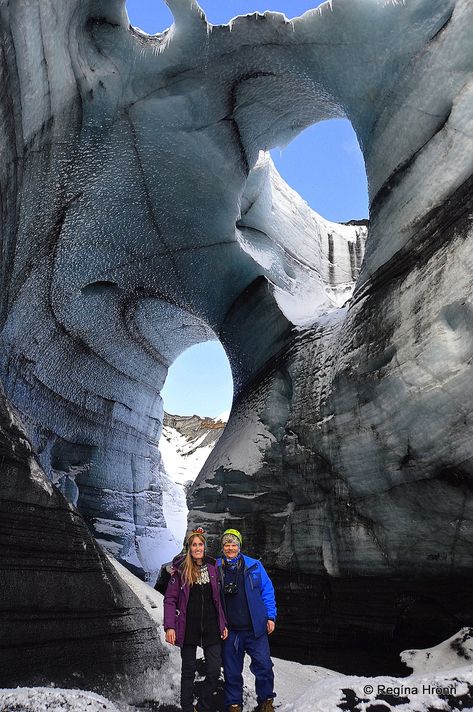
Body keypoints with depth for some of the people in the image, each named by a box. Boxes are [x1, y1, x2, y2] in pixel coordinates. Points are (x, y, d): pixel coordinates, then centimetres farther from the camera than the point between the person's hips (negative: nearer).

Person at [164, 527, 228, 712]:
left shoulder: (212, 567, 4)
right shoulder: (181, 569, -6)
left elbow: (218, 599, 12)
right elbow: (170, 599, -5)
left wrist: (223, 624, 9)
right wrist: (169, 627, -13)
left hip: (211, 627, 3)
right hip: (189, 627, -3)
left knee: (214, 671, 3)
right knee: (188, 671, 9)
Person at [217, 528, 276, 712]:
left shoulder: (254, 566, 0)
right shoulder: (216, 568, 1)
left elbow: (267, 591, 5)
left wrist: (270, 616, 1)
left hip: (255, 628, 0)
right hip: (230, 630, 1)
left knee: (263, 665, 1)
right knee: (232, 670, 10)